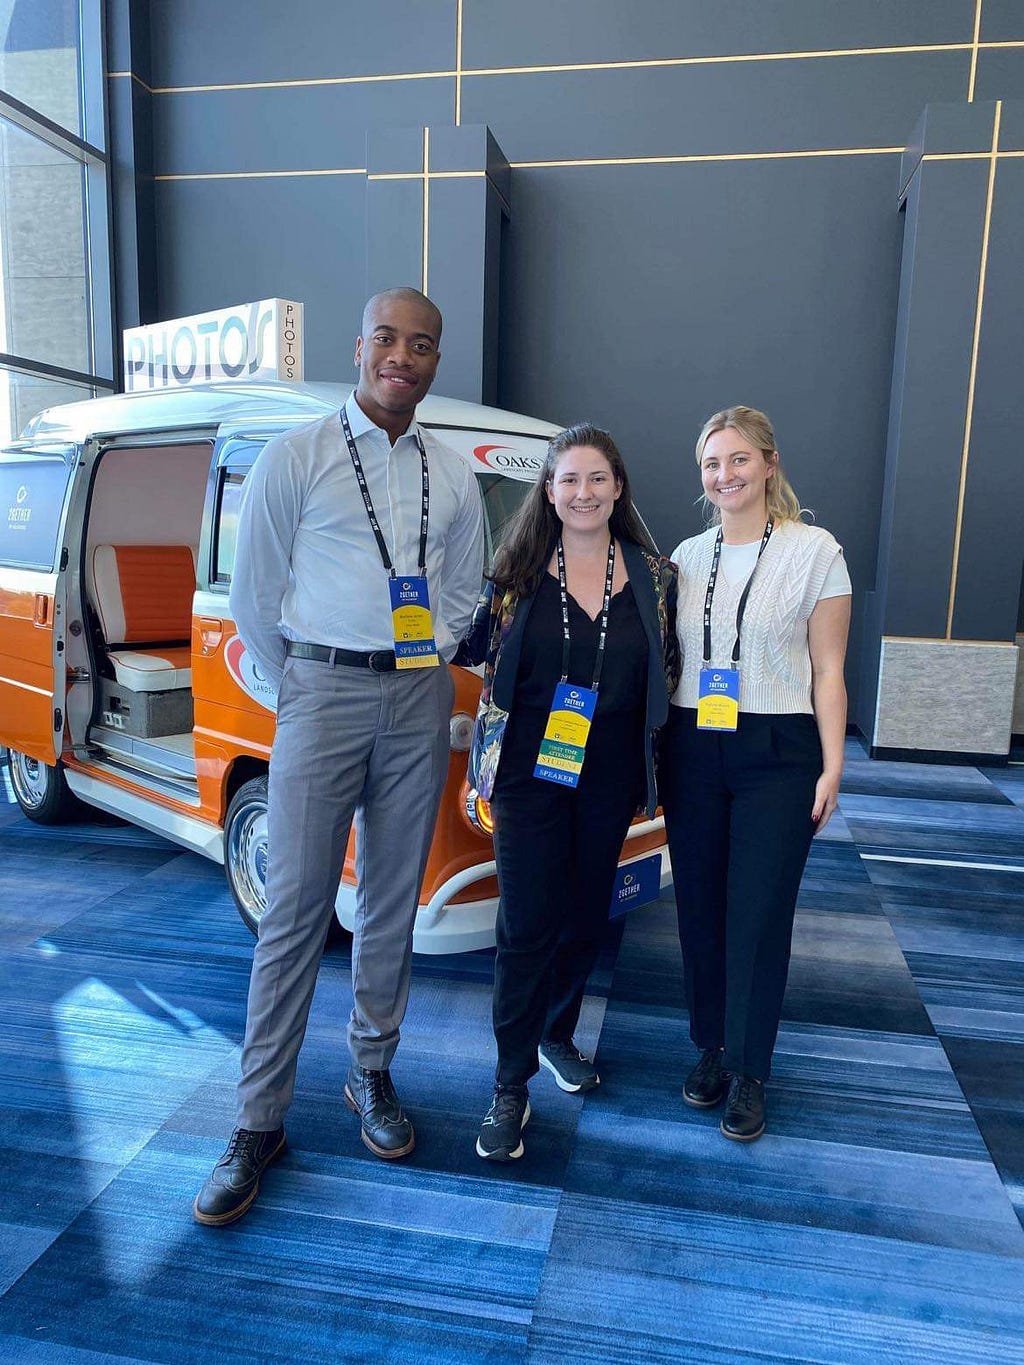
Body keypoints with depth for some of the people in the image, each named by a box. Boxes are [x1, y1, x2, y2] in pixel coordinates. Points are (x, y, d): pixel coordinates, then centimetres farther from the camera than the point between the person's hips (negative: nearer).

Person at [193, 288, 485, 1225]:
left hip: (420, 700, 4)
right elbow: (253, 594, 2)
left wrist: (425, 664, 9)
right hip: (324, 692, -3)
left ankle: (372, 1074, 29)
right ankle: (261, 1120, 11)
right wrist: (300, 689, 4)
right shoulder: (298, 457, 0)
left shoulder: (453, 477, 11)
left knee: (393, 903, 11)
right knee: (295, 910, -1)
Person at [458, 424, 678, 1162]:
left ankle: (558, 1033, 40)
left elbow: (665, 678, 9)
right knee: (528, 925, -3)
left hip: (610, 777, 3)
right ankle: (511, 1088, 12)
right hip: (530, 773, -2)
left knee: (586, 915, 15)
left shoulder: (655, 576, 2)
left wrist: (655, 772, 4)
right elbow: (475, 651, 4)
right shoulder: (517, 573, -2)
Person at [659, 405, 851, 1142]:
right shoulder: (687, 557, 10)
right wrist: (656, 752, 7)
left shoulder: (814, 550, -2)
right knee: (700, 908, 9)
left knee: (759, 915, 0)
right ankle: (713, 1048, 27)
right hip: (692, 751, 4)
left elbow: (827, 671, -2)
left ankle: (749, 1074, 17)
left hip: (777, 754, -4)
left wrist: (831, 769, -6)